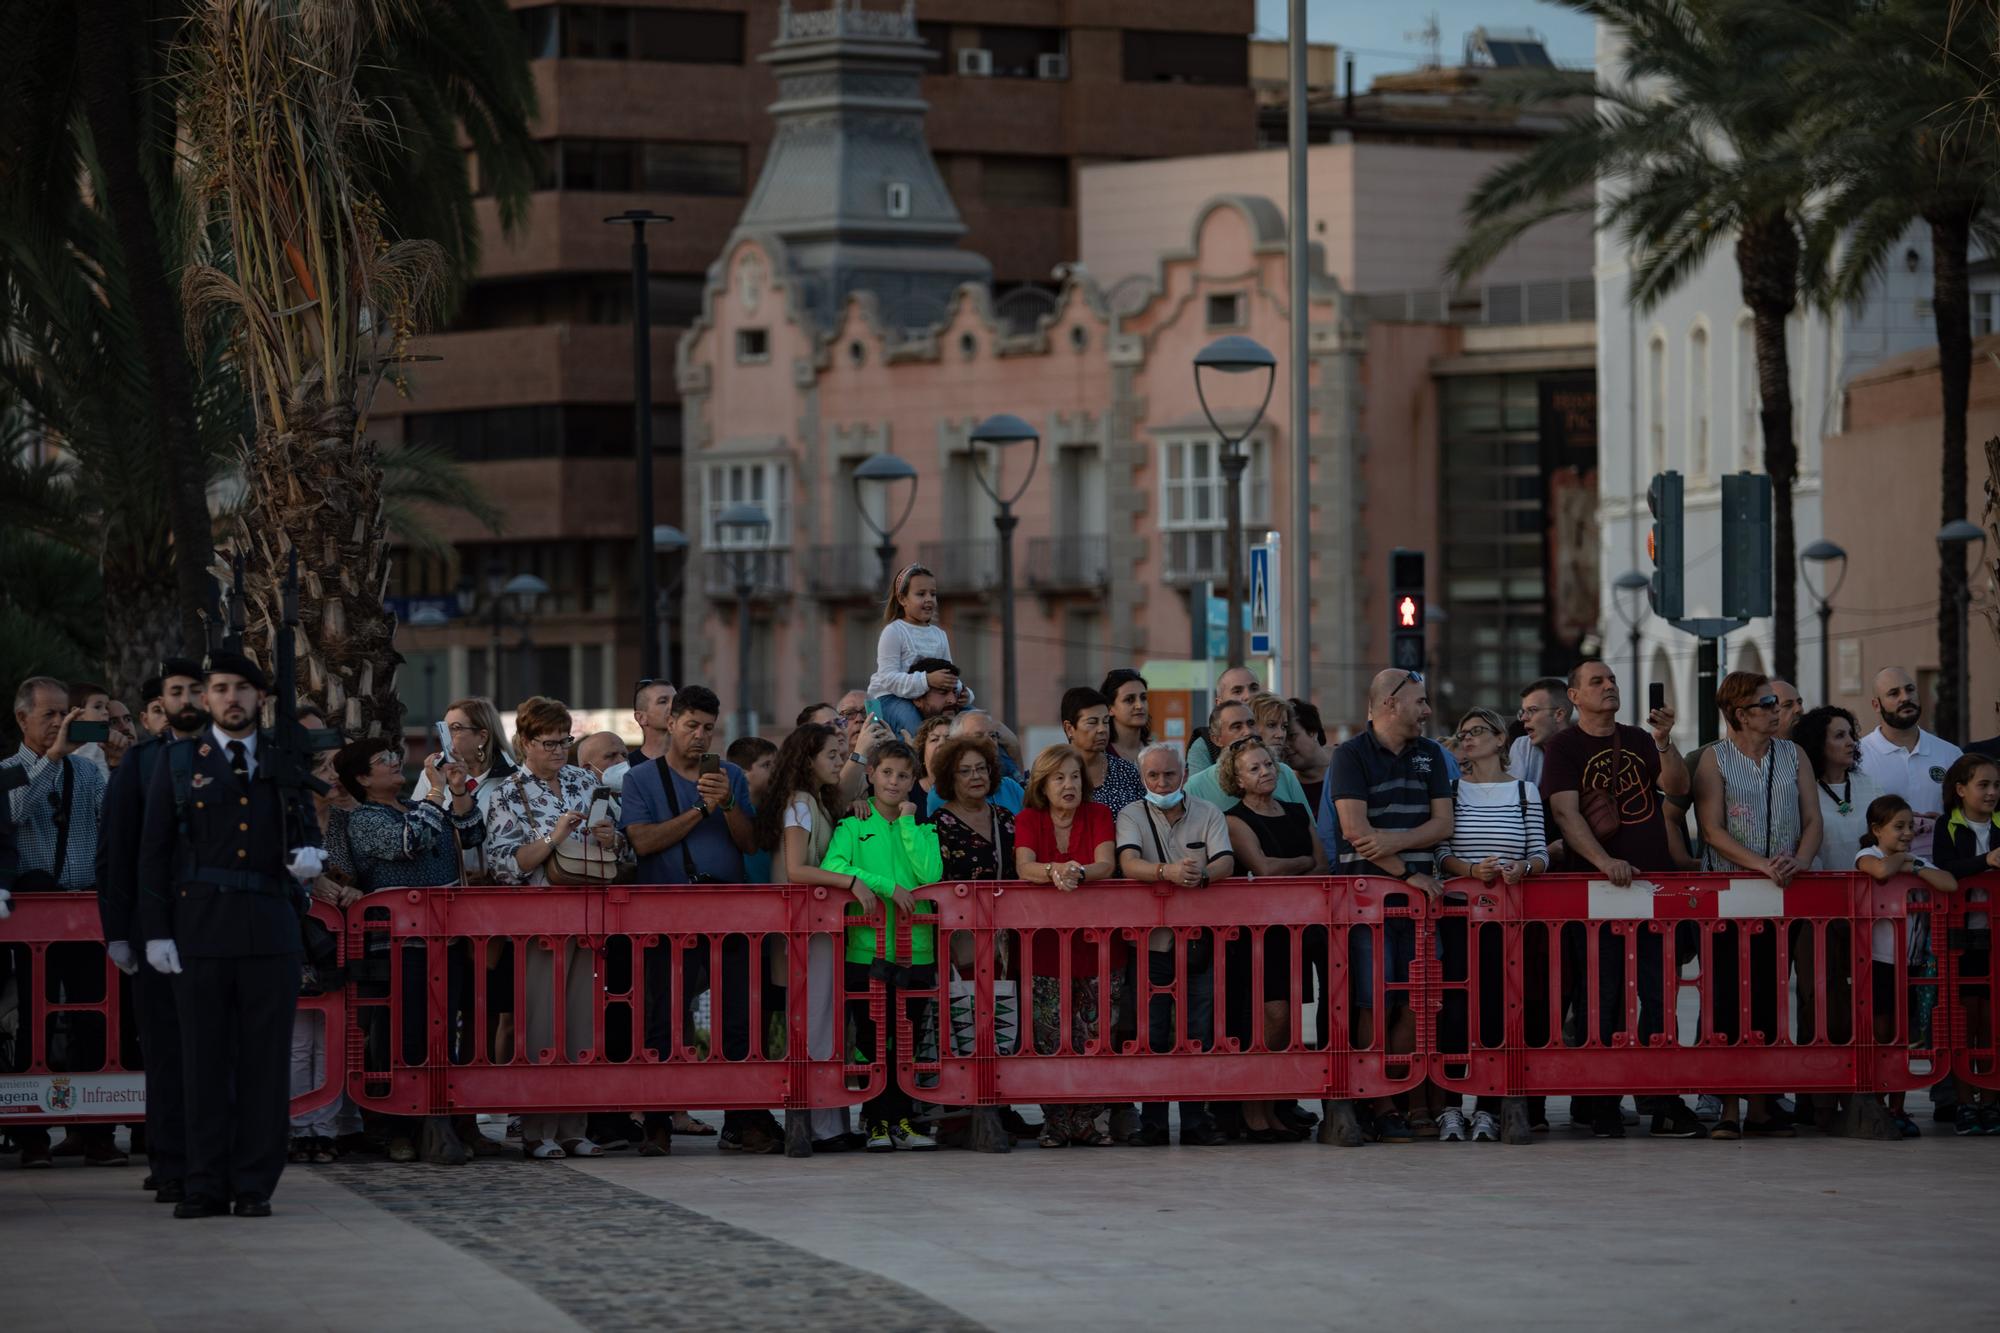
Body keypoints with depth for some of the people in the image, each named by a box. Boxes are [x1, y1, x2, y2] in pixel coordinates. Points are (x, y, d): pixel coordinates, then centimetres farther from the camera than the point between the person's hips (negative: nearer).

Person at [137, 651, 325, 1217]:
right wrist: (155, 931, -2)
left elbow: (306, 829, 18)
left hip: (270, 930, 1)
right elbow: (154, 851, 6)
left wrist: (309, 854, -8)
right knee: (205, 1059, -1)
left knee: (265, 1059, -1)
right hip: (200, 930, -1)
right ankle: (206, 1185, 3)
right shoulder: (178, 764, 9)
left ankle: (255, 1185, 3)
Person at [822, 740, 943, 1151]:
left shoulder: (921, 829, 11)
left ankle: (900, 1120, 12)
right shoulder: (853, 826, 4)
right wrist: (888, 886, -19)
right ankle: (879, 1121, 4)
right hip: (867, 946, -2)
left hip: (915, 950, 2)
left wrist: (908, 823, -4)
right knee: (873, 1039, -2)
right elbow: (832, 866, -14)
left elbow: (930, 874, -6)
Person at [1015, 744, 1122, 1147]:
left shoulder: (1098, 815, 7)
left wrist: (1079, 873, -30)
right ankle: (1056, 1122, 2)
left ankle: (1085, 1120, 3)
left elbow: (1107, 865, -9)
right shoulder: (1029, 820, 6)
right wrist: (1056, 871, -33)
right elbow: (1025, 867, -12)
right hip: (1045, 943, 0)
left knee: (1094, 1035, -5)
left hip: (1094, 937, 0)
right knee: (1051, 1036, -6)